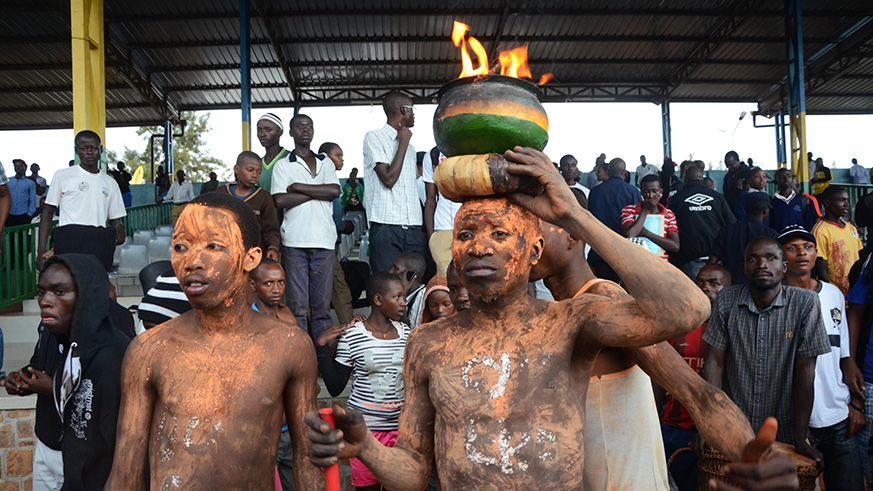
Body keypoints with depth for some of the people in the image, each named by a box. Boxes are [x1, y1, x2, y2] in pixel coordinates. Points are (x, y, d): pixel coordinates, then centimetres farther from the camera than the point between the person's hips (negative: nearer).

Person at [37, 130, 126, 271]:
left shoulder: (110, 183, 20)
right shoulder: (63, 175, 10)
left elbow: (115, 219, 21)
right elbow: (48, 213, 9)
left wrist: (119, 229, -5)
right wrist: (41, 251, -1)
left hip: (100, 244, 3)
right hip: (70, 242, -3)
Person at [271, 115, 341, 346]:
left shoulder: (325, 162, 17)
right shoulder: (282, 165, 10)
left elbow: (335, 191, -2)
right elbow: (280, 200, -7)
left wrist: (298, 187, -3)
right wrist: (318, 192, -3)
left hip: (324, 240, 2)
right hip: (294, 241, -2)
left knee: (322, 303, 3)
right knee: (297, 304, -2)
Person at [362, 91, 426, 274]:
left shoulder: (410, 148, 25)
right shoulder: (374, 137, 2)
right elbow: (389, 179, -11)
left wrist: (427, 228, 15)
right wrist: (403, 142, -1)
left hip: (415, 229, 6)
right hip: (386, 227, -6)